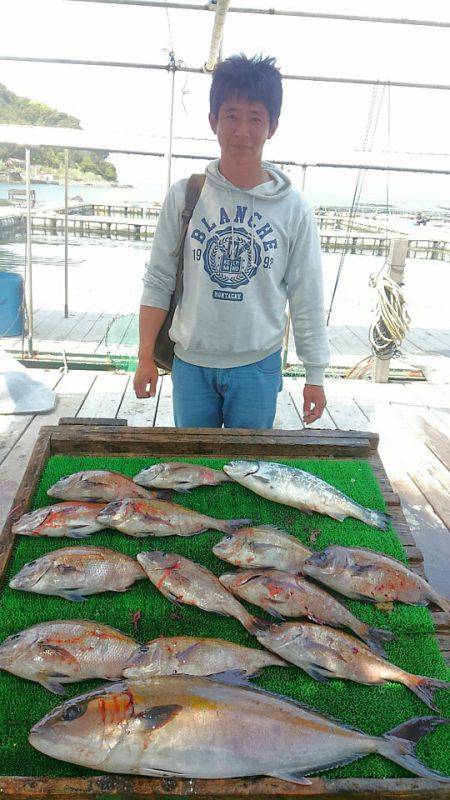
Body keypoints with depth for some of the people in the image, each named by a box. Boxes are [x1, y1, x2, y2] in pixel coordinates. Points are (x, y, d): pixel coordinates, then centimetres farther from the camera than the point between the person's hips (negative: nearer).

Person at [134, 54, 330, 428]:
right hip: (191, 362, 1)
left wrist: (315, 376, 1)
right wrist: (146, 357, 0)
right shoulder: (185, 195, -3)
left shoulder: (294, 208, -5)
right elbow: (158, 281, 1)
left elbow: (307, 300, -1)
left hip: (258, 366, 0)